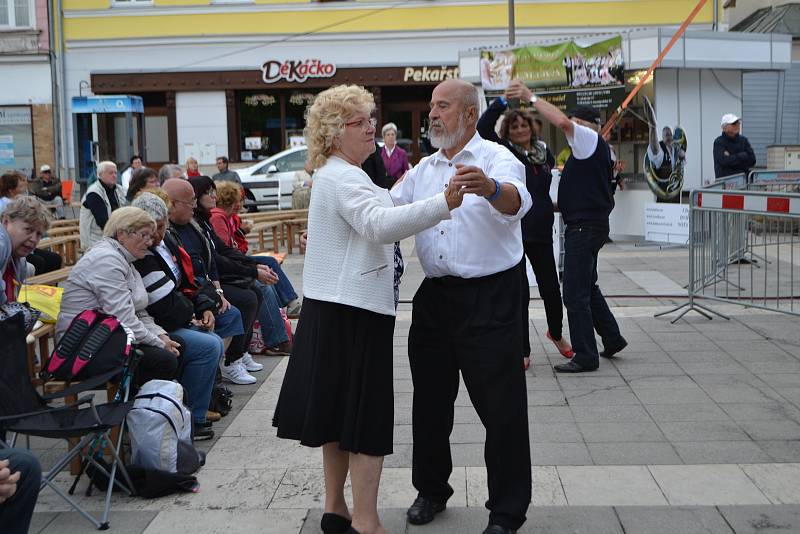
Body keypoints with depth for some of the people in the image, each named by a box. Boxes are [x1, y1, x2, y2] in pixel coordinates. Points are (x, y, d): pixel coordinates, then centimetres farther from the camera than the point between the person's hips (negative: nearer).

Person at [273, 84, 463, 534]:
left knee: (341, 411, 14)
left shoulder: (339, 176, 19)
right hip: (355, 311, -10)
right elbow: (379, 224, -34)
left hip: (336, 308, 10)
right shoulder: (342, 178, -16)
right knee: (367, 416, -6)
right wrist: (445, 203, -46)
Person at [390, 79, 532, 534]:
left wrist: (490, 188, -51)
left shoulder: (496, 159, -7)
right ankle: (431, 490, 34)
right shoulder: (423, 170, 15)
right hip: (436, 296, 7)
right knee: (430, 399, 16)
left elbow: (517, 201, -28)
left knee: (502, 408, -1)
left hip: (490, 296, -7)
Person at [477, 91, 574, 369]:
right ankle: (523, 350, 14)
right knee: (518, 291, 2)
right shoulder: (504, 151, -3)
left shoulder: (544, 153, 10)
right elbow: (483, 127, -19)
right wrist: (503, 101, -22)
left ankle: (556, 332, 38)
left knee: (550, 287, 9)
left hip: (541, 230, 4)